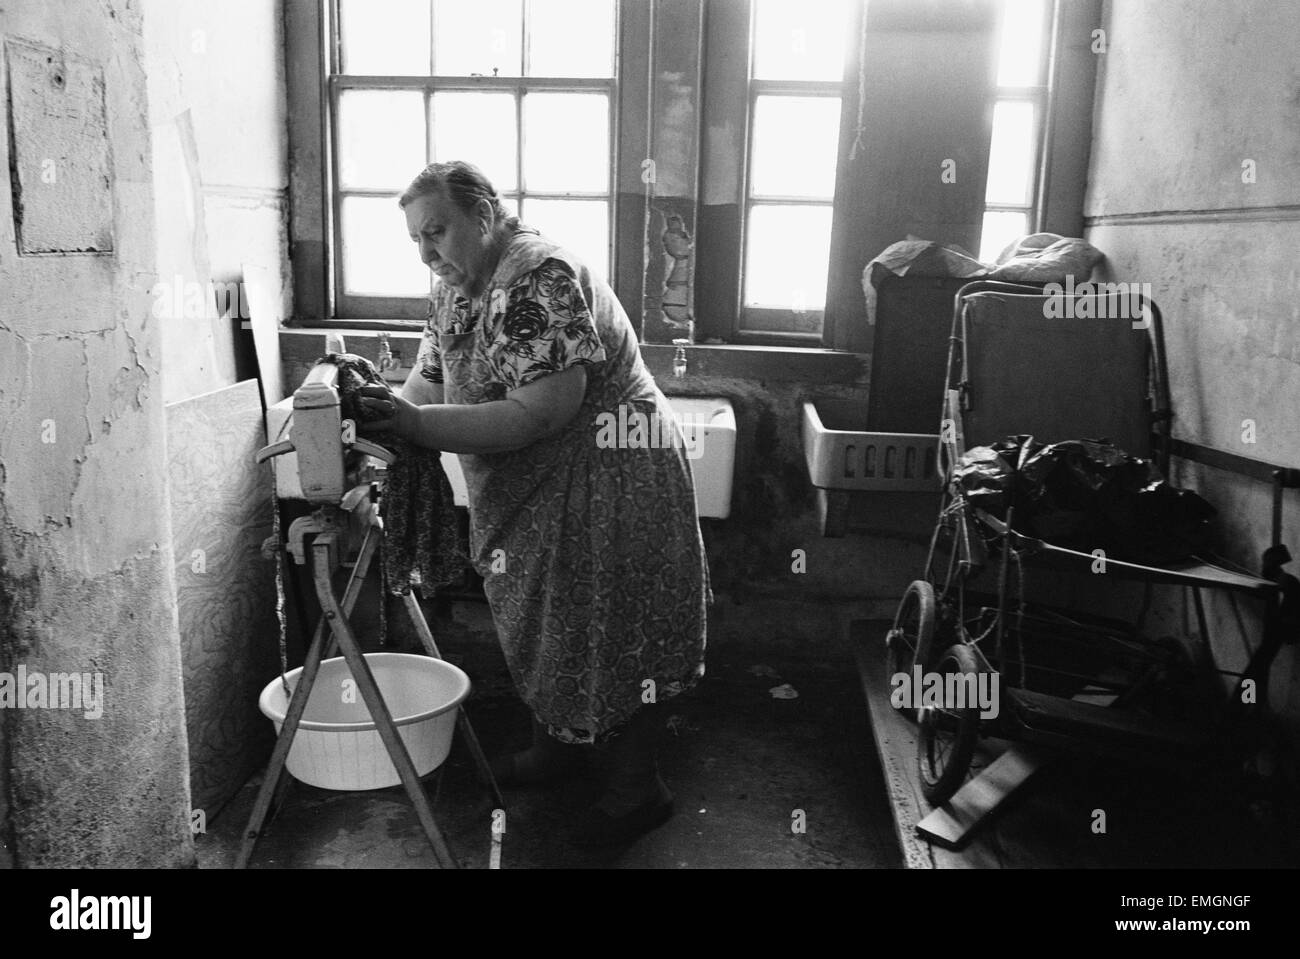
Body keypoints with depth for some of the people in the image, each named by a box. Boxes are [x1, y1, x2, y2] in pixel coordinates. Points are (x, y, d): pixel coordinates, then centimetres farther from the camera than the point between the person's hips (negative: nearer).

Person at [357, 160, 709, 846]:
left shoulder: (540, 277, -22)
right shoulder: (453, 288, 8)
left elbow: (546, 410, -30)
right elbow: (428, 383, 8)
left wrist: (420, 424, -31)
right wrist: (386, 415, -12)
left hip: (607, 477, -9)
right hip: (529, 491, 10)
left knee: (606, 630, -1)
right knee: (538, 619, 19)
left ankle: (637, 790, 14)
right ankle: (556, 746, 39)